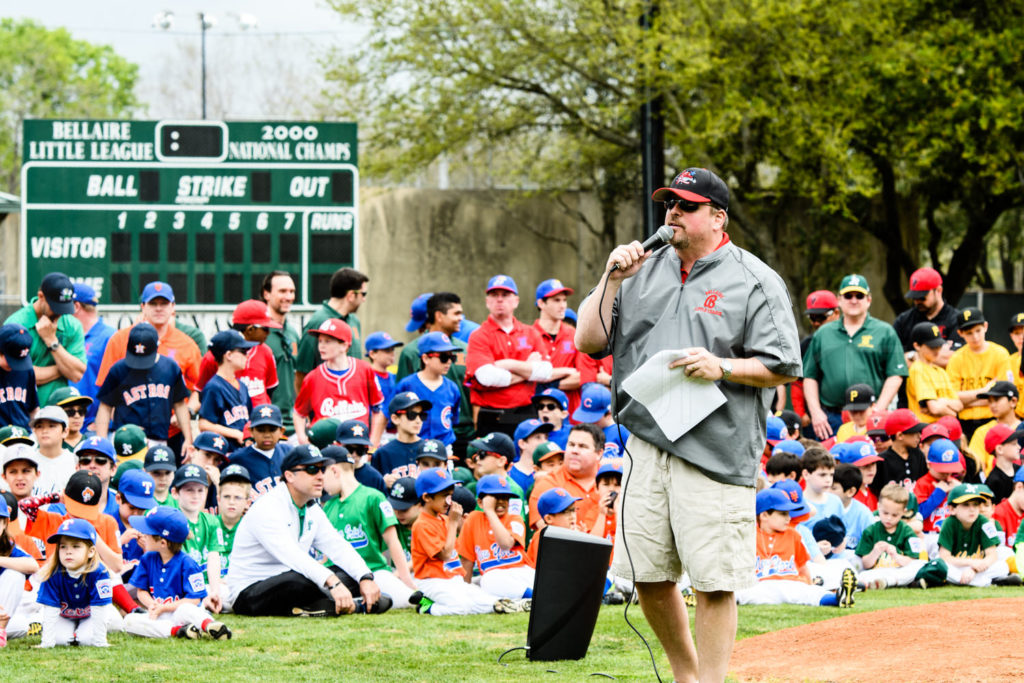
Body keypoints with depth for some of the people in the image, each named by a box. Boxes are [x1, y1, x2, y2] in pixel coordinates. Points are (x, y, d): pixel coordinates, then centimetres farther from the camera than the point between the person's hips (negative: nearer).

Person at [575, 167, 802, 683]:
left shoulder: (754, 281, 0)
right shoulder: (645, 270, 15)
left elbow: (783, 368, -4)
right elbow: (588, 341, 11)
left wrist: (724, 367, -18)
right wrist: (611, 281, -1)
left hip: (715, 449, -5)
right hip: (645, 443, 5)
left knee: (714, 580, -6)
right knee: (648, 574, 8)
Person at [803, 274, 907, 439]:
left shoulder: (885, 333, 8)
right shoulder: (823, 334, 16)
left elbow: (895, 376, 2)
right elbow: (810, 377, 14)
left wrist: (878, 410, -8)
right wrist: (816, 412, 2)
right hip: (830, 418, 2)